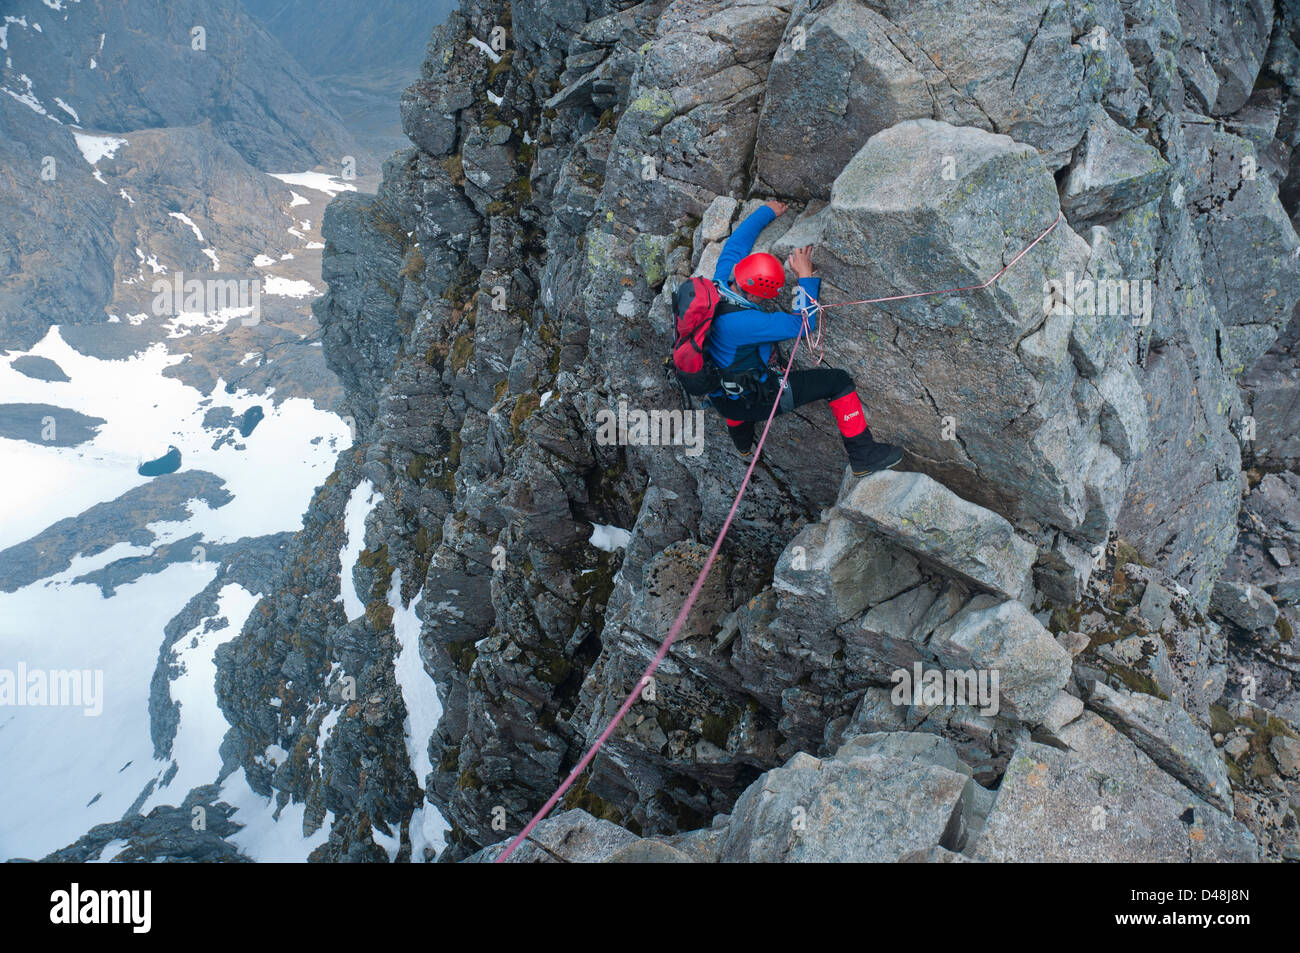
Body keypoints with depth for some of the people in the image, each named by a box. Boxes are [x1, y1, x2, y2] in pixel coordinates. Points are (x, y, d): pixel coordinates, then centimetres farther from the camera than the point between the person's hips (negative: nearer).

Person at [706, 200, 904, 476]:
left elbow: (737, 241, 9)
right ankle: (864, 456, 8)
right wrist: (806, 277, -15)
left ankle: (742, 444, 62)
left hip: (718, 398, 8)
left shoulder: (720, 283, -11)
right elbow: (800, 324, -24)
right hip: (752, 399, -8)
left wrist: (766, 212, 23)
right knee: (837, 381, -4)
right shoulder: (743, 322, -34)